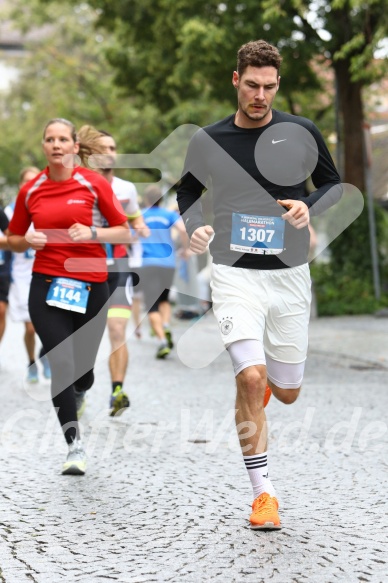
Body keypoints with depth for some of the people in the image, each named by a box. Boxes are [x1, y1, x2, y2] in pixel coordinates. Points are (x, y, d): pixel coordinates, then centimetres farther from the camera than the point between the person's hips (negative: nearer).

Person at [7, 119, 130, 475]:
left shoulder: (94, 184, -1)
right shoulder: (30, 191, 5)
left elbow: (124, 233, 1)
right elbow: (14, 240, 15)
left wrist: (90, 233, -15)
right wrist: (28, 241, -7)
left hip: (91, 288, 0)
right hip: (47, 286, 0)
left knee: (83, 371, 9)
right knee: (62, 363, -16)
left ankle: (73, 398, 47)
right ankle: (75, 446, -10)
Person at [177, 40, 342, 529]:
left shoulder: (302, 132, 0)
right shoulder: (208, 140, 1)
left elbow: (334, 184, 11)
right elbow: (187, 191, 17)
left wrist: (309, 207, -10)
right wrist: (195, 226, -3)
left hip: (289, 273, 2)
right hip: (234, 272, -1)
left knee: (287, 392, 11)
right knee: (250, 379, -19)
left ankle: (265, 377, 50)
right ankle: (262, 491, -7)